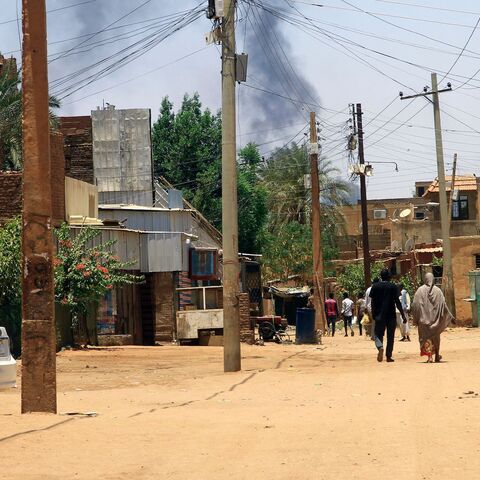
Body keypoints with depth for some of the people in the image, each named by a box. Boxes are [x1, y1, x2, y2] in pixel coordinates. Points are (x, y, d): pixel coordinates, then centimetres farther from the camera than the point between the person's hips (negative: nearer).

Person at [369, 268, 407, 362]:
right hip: (391, 315, -1)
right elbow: (397, 302, -7)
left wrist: (373, 314, 13)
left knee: (378, 334, 7)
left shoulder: (375, 287, 1)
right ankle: (389, 356, 7)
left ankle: (380, 347, -23)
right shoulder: (393, 287, -5)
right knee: (390, 336, 8)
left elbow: (373, 302, 3)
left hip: (379, 315, 1)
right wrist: (403, 315, -3)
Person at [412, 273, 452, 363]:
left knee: (426, 336, 1)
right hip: (435, 318, 2)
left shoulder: (420, 290, -6)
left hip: (424, 318, -2)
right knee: (436, 336, 18)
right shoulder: (437, 291, -4)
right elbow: (443, 305, -4)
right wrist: (450, 317, 4)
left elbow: (415, 305, -7)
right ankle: (437, 356, 27)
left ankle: (429, 356, -13)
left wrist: (416, 318, 1)